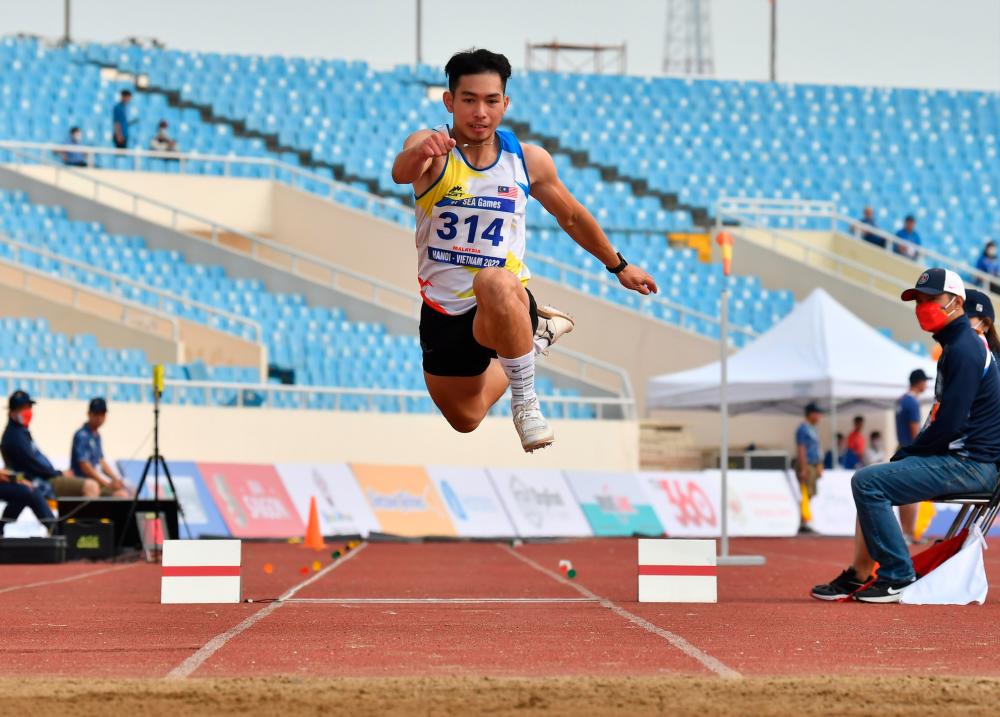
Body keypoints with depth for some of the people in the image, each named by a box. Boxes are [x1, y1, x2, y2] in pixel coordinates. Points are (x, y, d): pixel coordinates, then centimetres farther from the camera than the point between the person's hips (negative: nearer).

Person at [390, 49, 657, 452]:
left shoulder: (529, 161, -6)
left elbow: (571, 217, 13)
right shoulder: (431, 147, -14)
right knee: (465, 420, 22)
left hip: (506, 300, -2)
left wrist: (618, 266, 23)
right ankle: (535, 334, 49)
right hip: (442, 312, 2)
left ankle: (525, 402, -23)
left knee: (493, 282, -40)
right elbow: (401, 173, -39)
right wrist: (419, 156, -64)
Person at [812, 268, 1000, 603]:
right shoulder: (958, 344, 18)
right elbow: (943, 416, 21)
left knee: (868, 482, -17)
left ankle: (898, 577, -14)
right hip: (957, 458, 11)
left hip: (969, 464, -11)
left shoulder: (964, 350, -16)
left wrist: (907, 453, -9)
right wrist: (909, 453, 9)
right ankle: (858, 577, 17)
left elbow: (948, 424, -21)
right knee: (874, 481, 21)